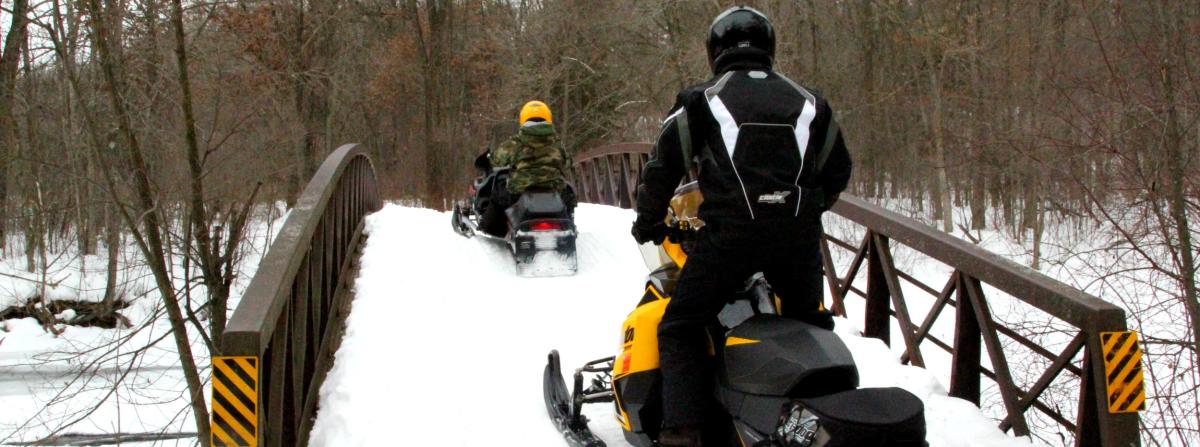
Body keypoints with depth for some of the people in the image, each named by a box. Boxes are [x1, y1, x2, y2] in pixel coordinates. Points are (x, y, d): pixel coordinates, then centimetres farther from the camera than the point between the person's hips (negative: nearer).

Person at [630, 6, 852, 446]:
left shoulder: (702, 101, 7)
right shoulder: (808, 103, 17)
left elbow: (662, 168, 9)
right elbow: (837, 170, 24)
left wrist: (648, 222, 24)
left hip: (732, 230, -3)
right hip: (799, 234, 3)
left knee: (680, 328, 4)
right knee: (808, 322, 26)